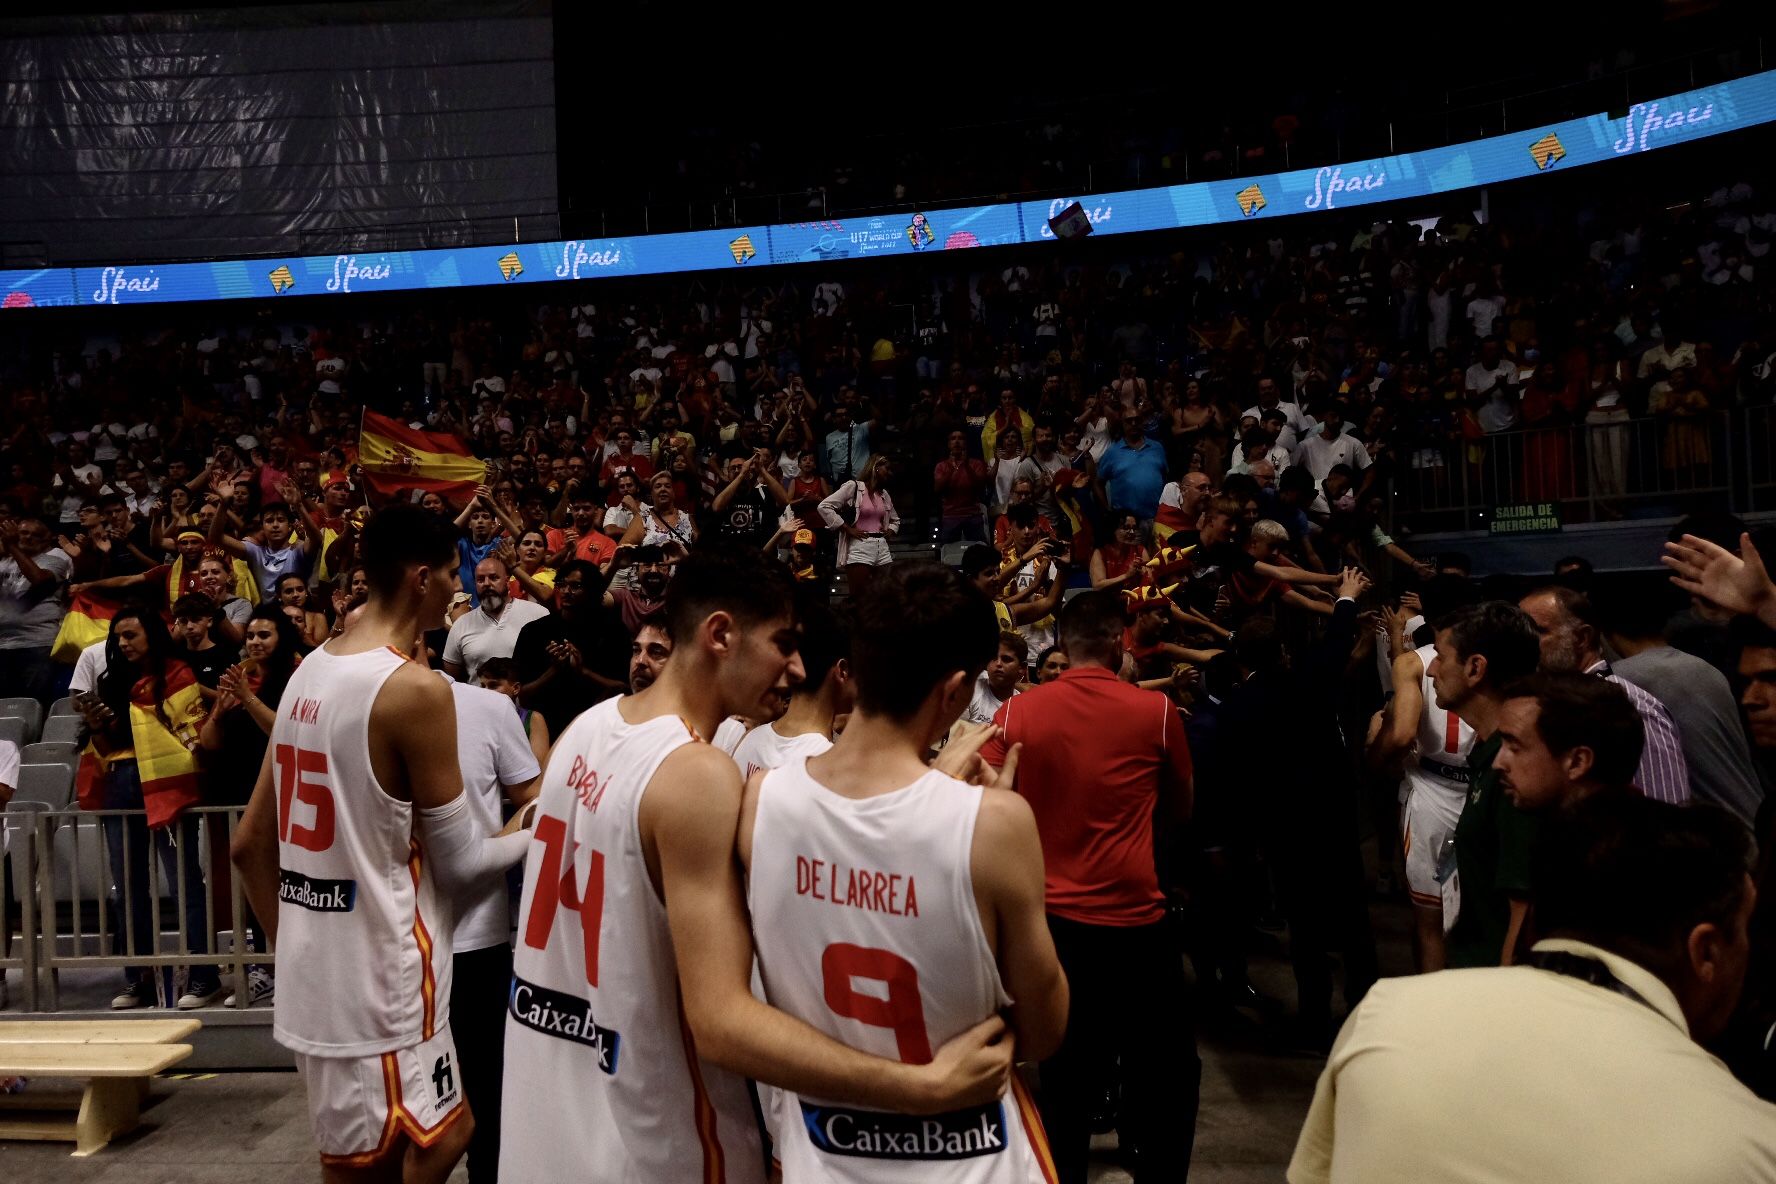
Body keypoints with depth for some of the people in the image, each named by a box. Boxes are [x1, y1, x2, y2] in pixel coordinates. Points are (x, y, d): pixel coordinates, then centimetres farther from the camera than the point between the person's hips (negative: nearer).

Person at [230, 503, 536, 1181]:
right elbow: (459, 860, -12)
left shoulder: (308, 674, 7)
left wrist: (292, 946, 18)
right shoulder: (416, 688, -18)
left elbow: (248, 846, 12)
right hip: (378, 984, -9)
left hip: (314, 979, 9)